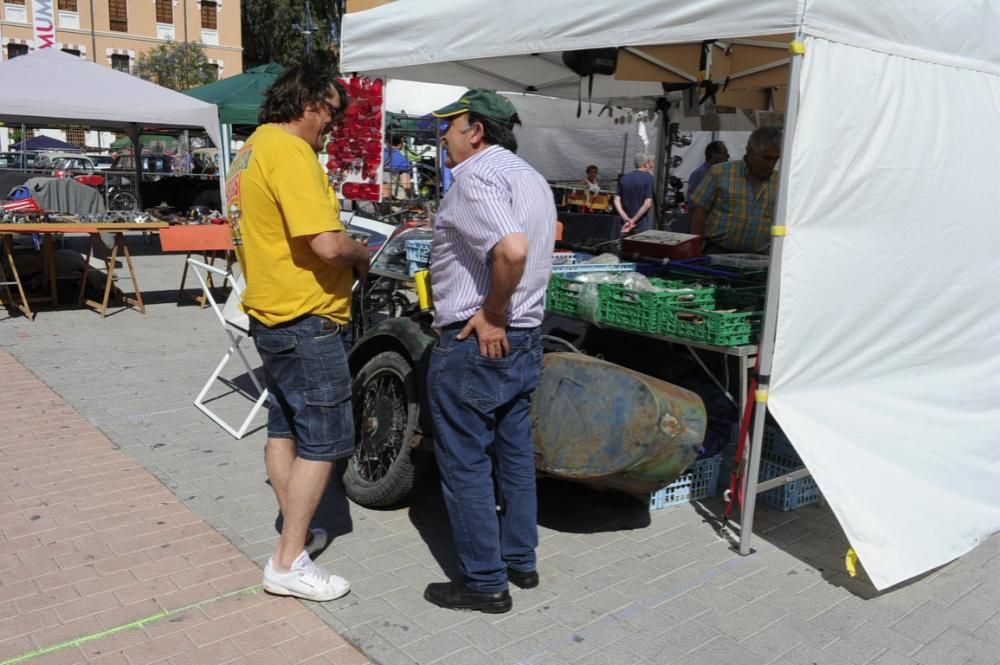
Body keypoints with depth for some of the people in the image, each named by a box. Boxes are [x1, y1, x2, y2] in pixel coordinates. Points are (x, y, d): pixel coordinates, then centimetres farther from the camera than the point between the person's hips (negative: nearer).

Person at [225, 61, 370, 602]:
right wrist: (361, 254, -7)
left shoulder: (251, 148, 13)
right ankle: (289, 563, 5)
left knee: (284, 427, 18)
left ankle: (295, 531, 31)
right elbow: (326, 244, -28)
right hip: (304, 320, -11)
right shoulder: (290, 151, -19)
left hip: (269, 313, 11)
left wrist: (345, 255, 9)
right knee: (322, 441, -2)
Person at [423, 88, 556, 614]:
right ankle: (520, 561, 30)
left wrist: (491, 316, -21)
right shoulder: (531, 178, 15)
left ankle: (484, 582, 14)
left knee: (465, 464, 3)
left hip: (474, 344, -9)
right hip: (524, 341, 10)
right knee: (514, 454, 18)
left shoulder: (475, 175, -17)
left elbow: (511, 249, -33)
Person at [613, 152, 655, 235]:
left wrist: (626, 219, -7)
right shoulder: (648, 178, -9)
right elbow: (647, 204, -17)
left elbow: (617, 201, 0)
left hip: (626, 226, 5)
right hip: (643, 227, -5)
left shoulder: (624, 178, 7)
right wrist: (634, 220, -13)